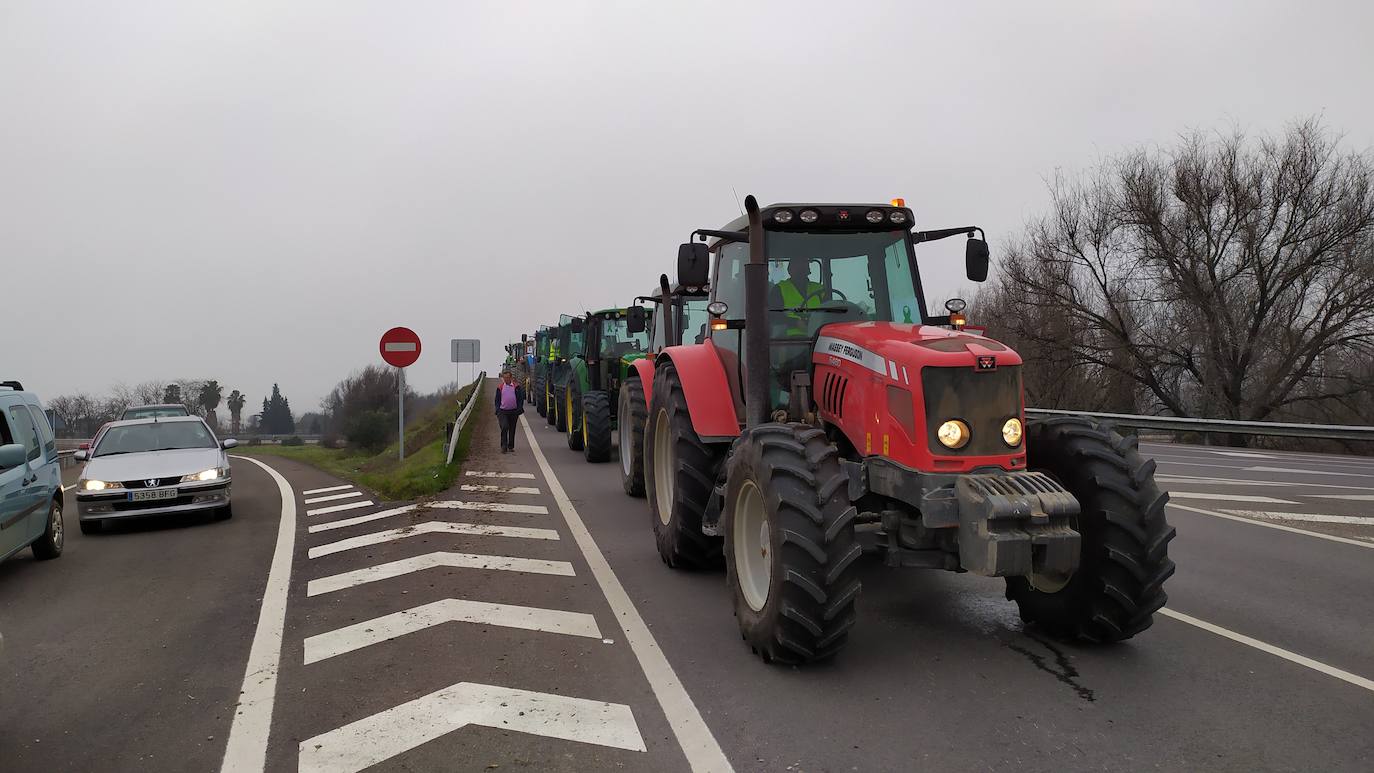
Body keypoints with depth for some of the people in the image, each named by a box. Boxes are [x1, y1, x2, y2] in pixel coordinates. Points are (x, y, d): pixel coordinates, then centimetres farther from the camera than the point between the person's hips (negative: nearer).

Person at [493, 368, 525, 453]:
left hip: (513, 411, 1)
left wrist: (519, 410, -3)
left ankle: (511, 447, 21)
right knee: (504, 427, -16)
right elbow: (497, 400, 8)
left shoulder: (516, 387, 2)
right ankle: (504, 447, -9)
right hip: (502, 411, -1)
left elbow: (520, 399, 5)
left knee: (512, 430, 9)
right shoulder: (500, 387, 4)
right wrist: (497, 411, 0)